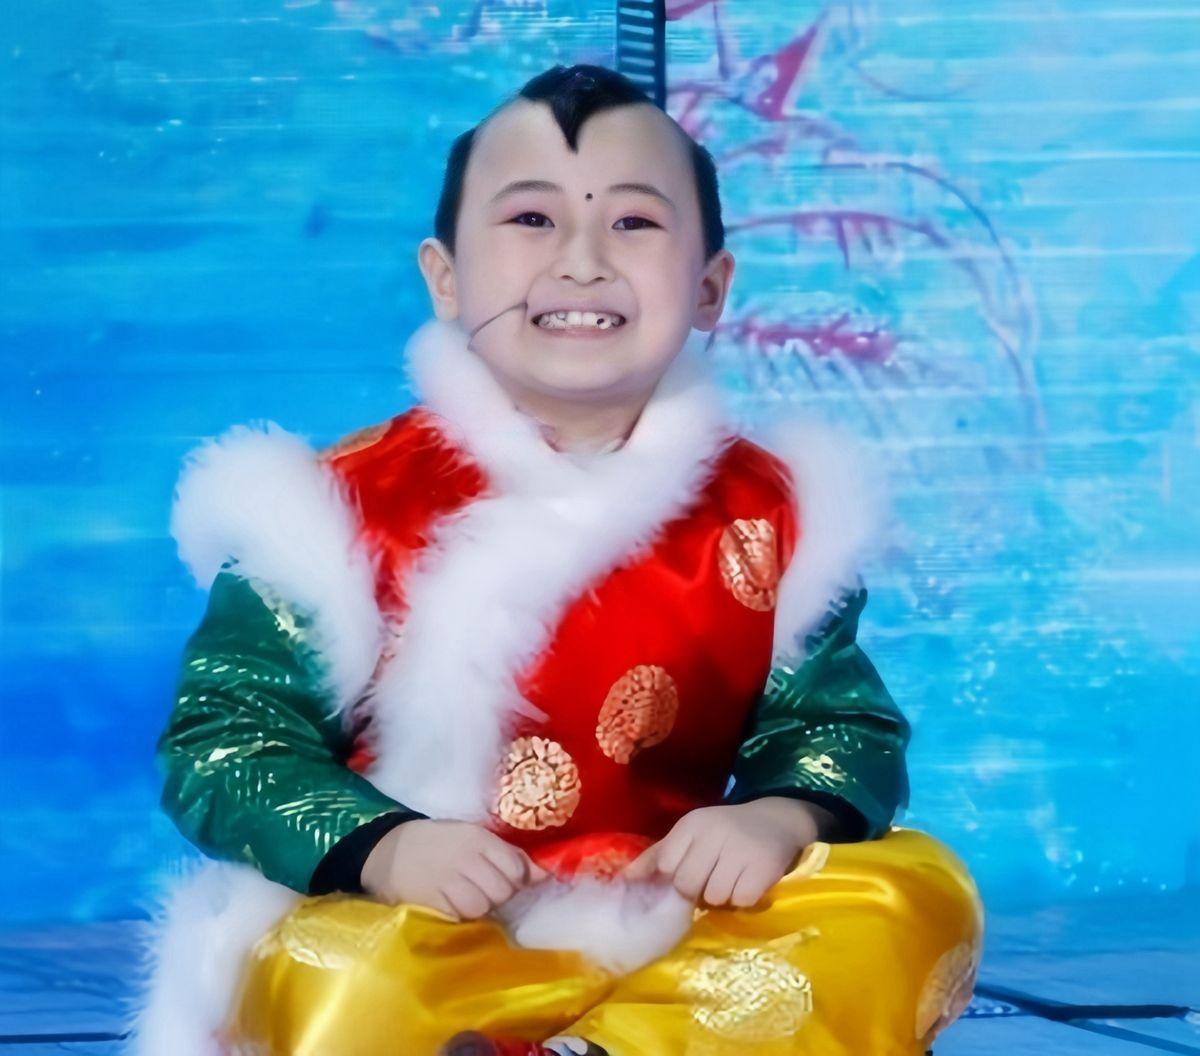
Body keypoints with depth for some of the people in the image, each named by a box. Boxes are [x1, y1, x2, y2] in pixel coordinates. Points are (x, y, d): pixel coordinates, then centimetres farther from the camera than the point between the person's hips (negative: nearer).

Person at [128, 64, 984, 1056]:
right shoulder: (346, 502, -4)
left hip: (678, 939, 4)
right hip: (428, 943, -4)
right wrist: (376, 847, -22)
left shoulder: (768, 511, 5)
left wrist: (780, 818, -15)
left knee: (915, 893, -20)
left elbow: (840, 723, 9)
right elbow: (222, 732, -4)